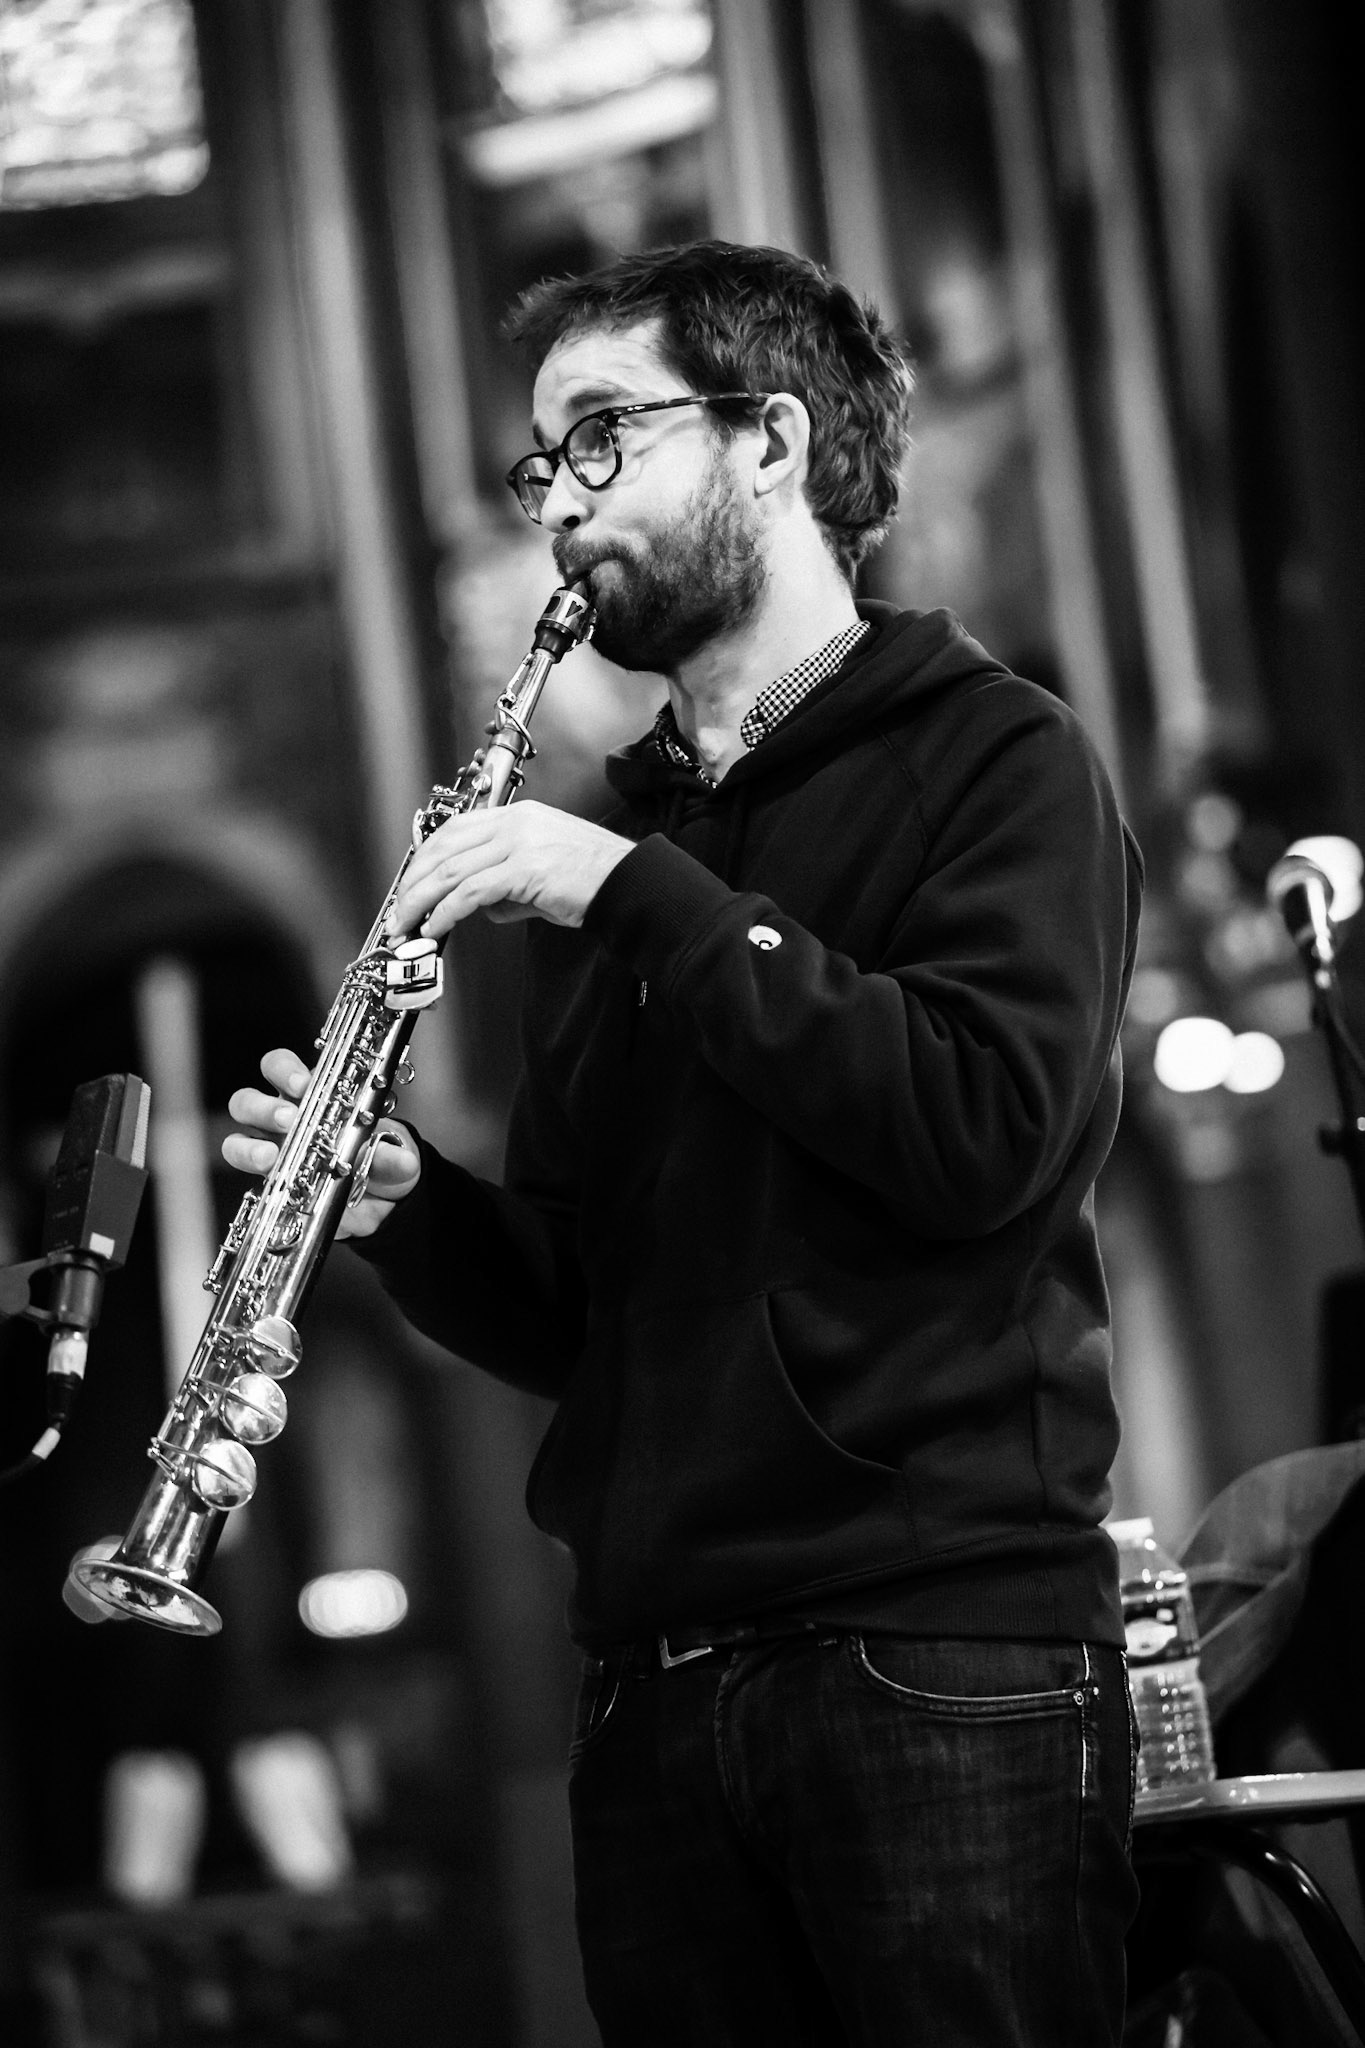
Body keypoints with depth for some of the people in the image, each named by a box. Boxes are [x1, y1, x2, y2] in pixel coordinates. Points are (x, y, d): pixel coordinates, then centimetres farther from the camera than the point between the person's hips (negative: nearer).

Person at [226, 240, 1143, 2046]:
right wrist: (408, 1210, -1)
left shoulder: (994, 757, 1)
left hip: (945, 1660, -5)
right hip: (654, 1676, 6)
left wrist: (643, 896, -13)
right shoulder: (610, 841, 18)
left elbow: (996, 1132, -16)